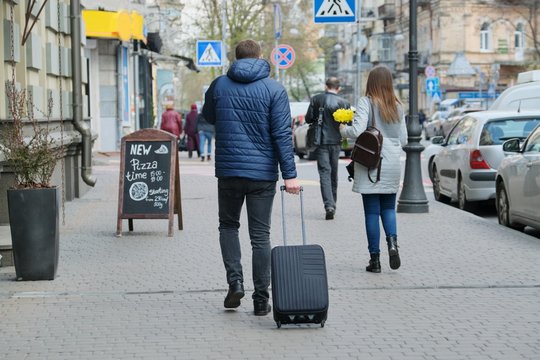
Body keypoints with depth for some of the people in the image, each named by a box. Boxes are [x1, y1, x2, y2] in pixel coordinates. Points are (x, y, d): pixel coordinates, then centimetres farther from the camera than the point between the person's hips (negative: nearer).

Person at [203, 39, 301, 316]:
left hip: (228, 170, 1)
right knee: (260, 235, 5)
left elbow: (208, 117, 19)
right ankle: (261, 299, 6)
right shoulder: (274, 90, -4)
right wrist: (289, 174, -10)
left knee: (228, 225, 20)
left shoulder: (219, 85, 1)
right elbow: (282, 134, -10)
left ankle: (235, 281, 2)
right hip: (263, 173, -1)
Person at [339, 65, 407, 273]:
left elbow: (357, 131, -19)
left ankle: (375, 259, 4)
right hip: (392, 165, 4)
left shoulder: (367, 102, -8)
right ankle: (392, 242, -12)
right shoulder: (397, 106, 8)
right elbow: (403, 140, 10)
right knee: (388, 208, 13)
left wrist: (342, 130, 1)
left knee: (372, 211, 2)